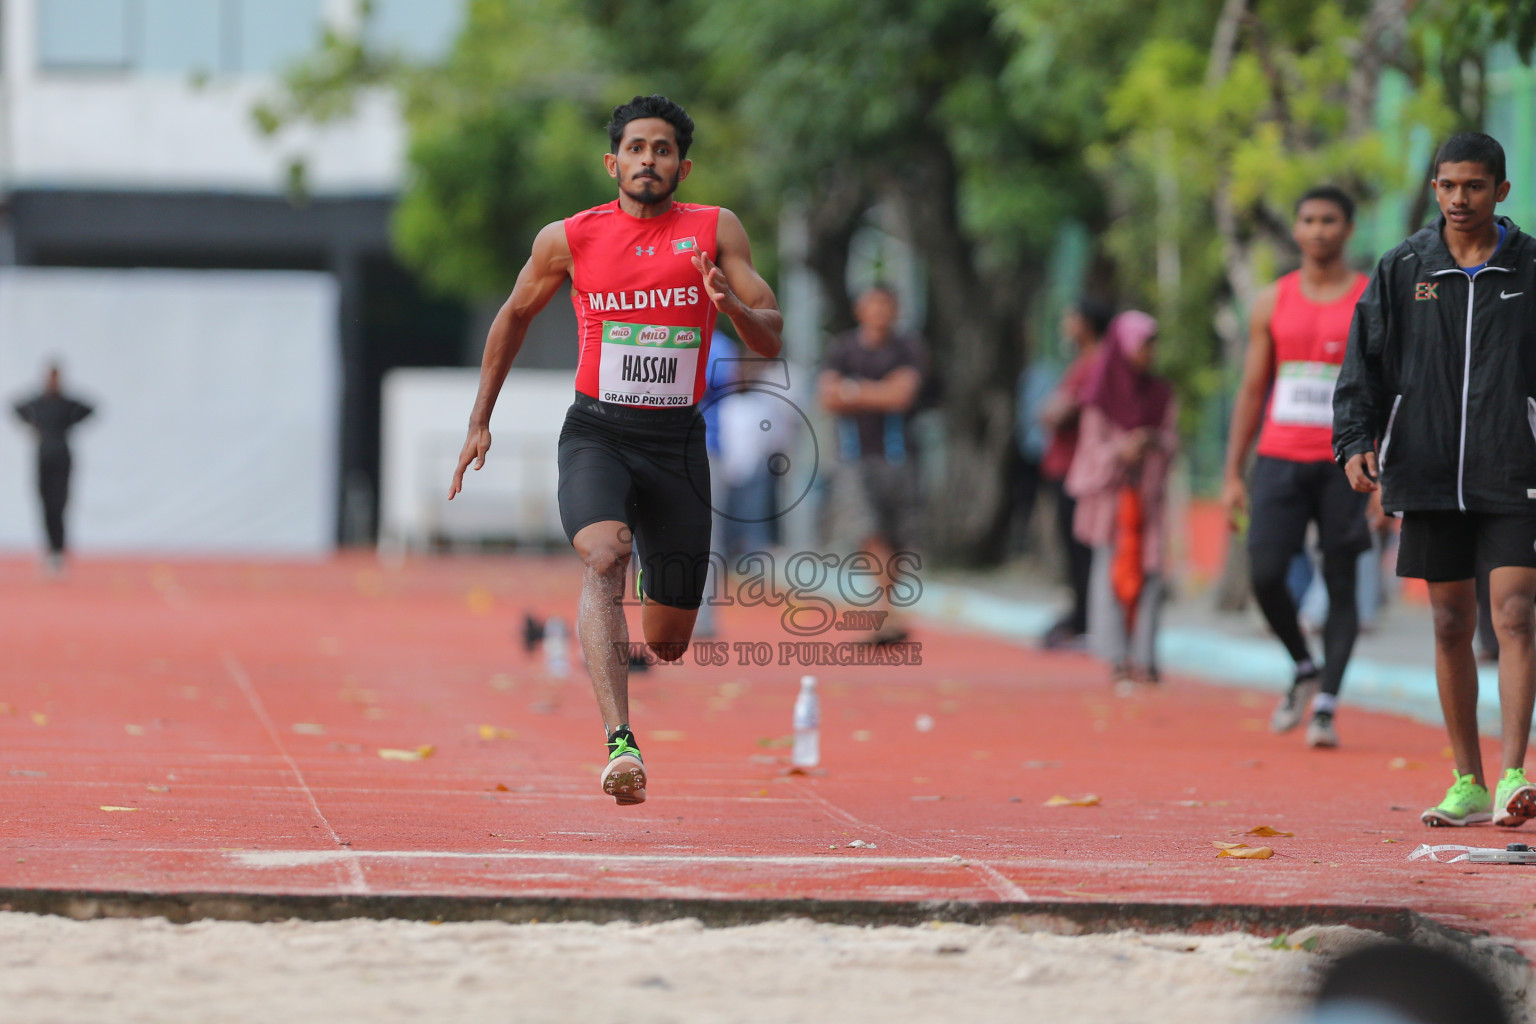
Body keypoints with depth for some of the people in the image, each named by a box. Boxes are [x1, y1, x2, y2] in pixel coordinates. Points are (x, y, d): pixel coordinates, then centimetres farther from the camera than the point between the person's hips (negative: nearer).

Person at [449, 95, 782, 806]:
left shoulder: (716, 231, 3)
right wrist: (480, 420, 19)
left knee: (668, 641, 6)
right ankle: (619, 744, -42)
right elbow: (515, 316, 19)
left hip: (678, 440, 2)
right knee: (604, 559, -32)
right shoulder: (570, 239, 3)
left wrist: (731, 304, -21)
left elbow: (770, 342, 1)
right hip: (597, 433, -2)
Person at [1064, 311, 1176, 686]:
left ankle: (1143, 656, -1)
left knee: (1148, 570, -3)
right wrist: (1121, 451, -21)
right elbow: (1093, 445, -1)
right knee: (1111, 567, -7)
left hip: (1149, 493, 3)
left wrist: (1154, 442, -14)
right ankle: (1115, 656, -7)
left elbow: (1172, 440, 8)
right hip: (1111, 492, -3)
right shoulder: (1102, 394, 0)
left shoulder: (1161, 393, 11)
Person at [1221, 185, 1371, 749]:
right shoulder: (1273, 303, 10)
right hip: (1280, 459, 2)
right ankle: (1304, 669, 13)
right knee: (1265, 574, -11)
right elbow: (1251, 391, 13)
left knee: (1341, 585, -2)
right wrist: (1233, 475, 7)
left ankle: (1326, 704, 0)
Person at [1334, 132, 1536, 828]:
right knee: (1451, 625, 6)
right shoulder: (1401, 272, 6)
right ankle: (1468, 783, 14)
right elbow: (1364, 365, 7)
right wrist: (1355, 442, -6)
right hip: (1428, 476, 2)